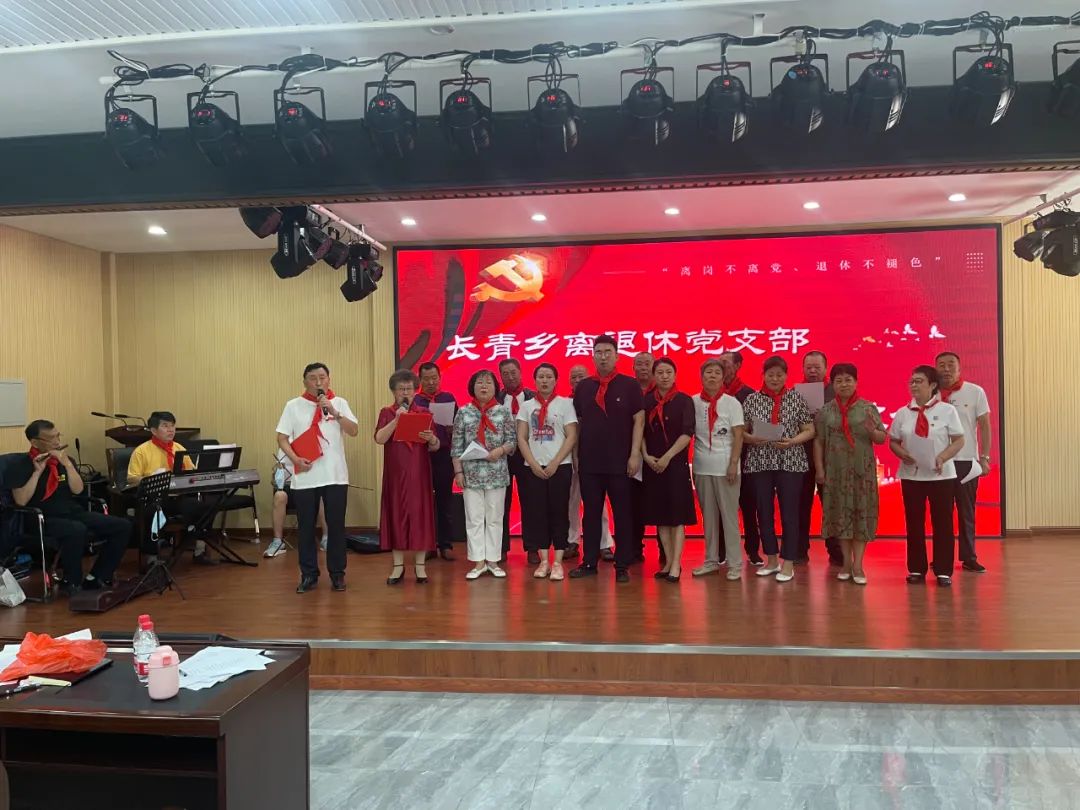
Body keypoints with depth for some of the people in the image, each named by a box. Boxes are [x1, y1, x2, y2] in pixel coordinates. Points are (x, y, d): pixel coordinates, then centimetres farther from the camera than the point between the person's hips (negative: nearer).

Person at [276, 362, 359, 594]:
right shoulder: (293, 405, 3)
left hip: (335, 476, 0)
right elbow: (282, 438, 2)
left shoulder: (339, 403, 4)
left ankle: (337, 573, 16)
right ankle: (309, 575, 17)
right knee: (306, 528, 6)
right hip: (304, 478, 0)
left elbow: (354, 431, -6)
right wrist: (296, 459, -13)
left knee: (336, 526, 5)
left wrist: (334, 412, -18)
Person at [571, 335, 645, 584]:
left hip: (620, 462, -3)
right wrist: (576, 454, 7)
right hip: (589, 462, 3)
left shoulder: (629, 386, 0)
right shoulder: (583, 387, 9)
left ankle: (622, 566, 11)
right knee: (591, 513, 8)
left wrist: (635, 454, -9)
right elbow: (577, 422, 12)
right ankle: (589, 562, 17)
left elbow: (638, 421, -2)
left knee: (622, 514, 4)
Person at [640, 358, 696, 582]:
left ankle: (676, 565, -2)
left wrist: (667, 457, -16)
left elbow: (687, 433, -10)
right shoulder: (646, 401, 6)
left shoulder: (684, 401, -2)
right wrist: (646, 455, -8)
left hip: (676, 463, -3)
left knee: (676, 514, -4)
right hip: (651, 464, 3)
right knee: (660, 514, 6)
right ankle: (668, 561, 14)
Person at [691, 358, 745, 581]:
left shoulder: (731, 402, -2)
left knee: (729, 515, 0)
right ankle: (711, 560, 18)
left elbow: (738, 436, -4)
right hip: (702, 467, 3)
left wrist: (733, 464, -12)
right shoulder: (693, 402, 4)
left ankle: (734, 563, 6)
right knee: (708, 516, 10)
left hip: (725, 467, -3)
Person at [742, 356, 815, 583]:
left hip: (791, 462, -2)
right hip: (760, 462, 2)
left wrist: (792, 441, -15)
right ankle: (771, 560, 22)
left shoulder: (796, 398, 2)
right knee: (764, 512, 7)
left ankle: (788, 564, 8)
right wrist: (752, 439, -14)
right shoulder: (752, 399, 5)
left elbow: (810, 430, 2)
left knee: (789, 512, -1)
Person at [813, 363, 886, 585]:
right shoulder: (825, 411, 4)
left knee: (861, 513, -1)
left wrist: (872, 431, -21)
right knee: (840, 513, 5)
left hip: (862, 469, -1)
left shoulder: (868, 408, 1)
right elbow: (818, 441, 3)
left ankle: (858, 564, 4)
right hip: (836, 470, 1)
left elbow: (882, 439, 0)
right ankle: (846, 561, 16)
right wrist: (819, 468, -3)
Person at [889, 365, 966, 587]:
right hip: (911, 475, 2)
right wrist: (902, 453, -12)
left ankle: (943, 571, 12)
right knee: (914, 523, 7)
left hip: (941, 475, -2)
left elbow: (959, 440, -4)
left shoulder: (947, 410, -3)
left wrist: (943, 457, -19)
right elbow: (893, 441, 9)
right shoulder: (903, 413, 4)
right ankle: (916, 569, 18)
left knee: (942, 523, 3)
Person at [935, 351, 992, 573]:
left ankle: (969, 557, 15)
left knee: (967, 511, 7)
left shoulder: (975, 392, -1)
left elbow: (984, 426, 1)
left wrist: (984, 458, -4)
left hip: (967, 461, -1)